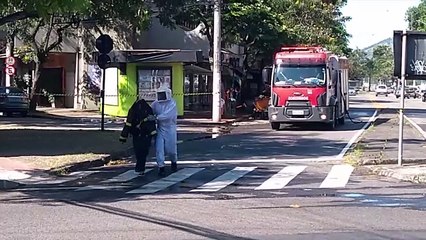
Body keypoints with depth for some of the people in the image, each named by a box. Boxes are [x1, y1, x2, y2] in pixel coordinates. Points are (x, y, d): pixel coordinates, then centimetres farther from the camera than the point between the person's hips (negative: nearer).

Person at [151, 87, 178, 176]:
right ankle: (161, 167, 3)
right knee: (159, 148, -4)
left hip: (170, 129, -3)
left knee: (171, 149, 4)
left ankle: (174, 162, 33)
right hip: (160, 129, 3)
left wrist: (156, 117, -36)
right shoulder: (156, 103, 2)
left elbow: (167, 115, -27)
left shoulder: (172, 104, -14)